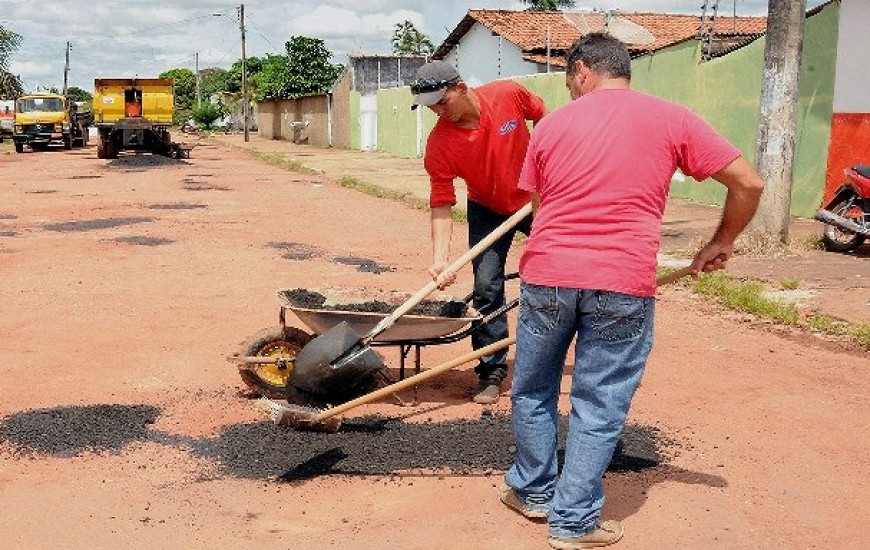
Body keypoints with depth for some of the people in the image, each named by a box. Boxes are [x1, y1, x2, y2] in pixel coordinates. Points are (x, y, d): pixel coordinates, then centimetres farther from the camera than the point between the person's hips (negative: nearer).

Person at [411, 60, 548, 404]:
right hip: (487, 211, -1)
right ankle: (491, 372, 1)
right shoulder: (439, 142, -24)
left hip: (537, 200, 1)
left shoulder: (509, 95, -23)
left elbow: (542, 116, -1)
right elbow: (442, 203, -23)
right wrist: (440, 258, -33)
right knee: (486, 287, -11)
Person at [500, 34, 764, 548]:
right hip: (624, 285, -1)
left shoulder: (552, 124, 10)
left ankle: (533, 492, 34)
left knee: (533, 392, 20)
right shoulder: (672, 119, 5)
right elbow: (748, 184, 4)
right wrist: (721, 243, 19)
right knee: (599, 408, 9)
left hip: (547, 274, 2)